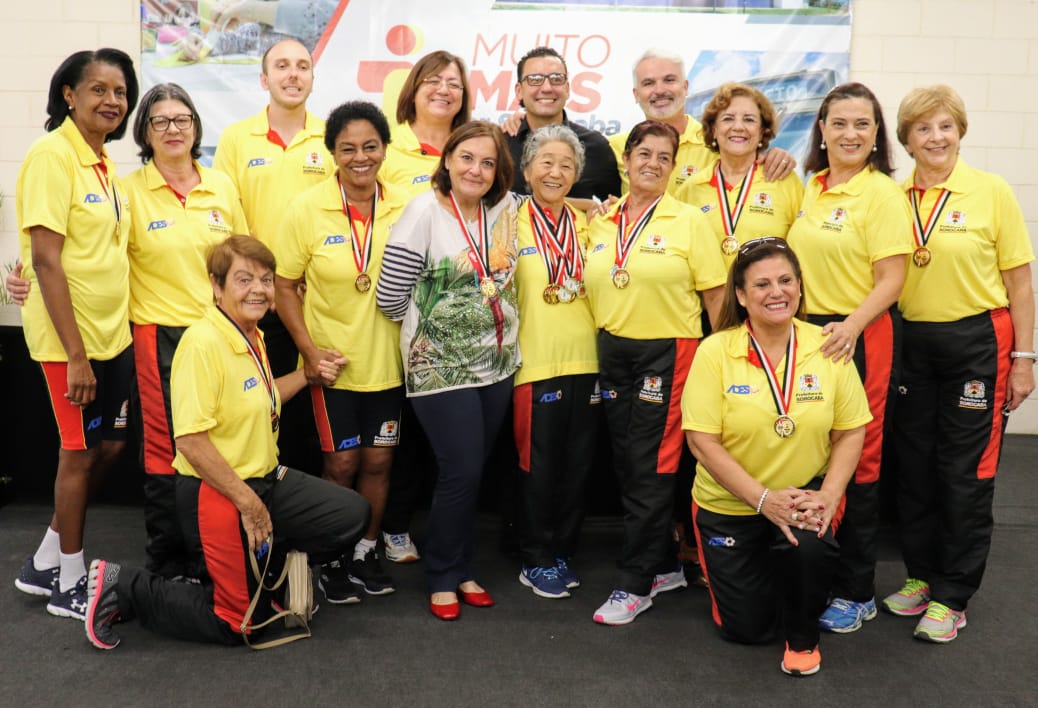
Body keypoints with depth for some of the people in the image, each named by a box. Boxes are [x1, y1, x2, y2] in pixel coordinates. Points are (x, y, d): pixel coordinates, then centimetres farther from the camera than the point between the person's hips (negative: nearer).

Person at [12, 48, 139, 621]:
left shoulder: (103, 163, 10)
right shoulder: (52, 155, -15)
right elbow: (45, 260, -20)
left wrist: (113, 331, 12)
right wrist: (75, 353, -22)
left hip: (112, 331, 8)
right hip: (71, 337, -8)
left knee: (109, 444, 15)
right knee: (79, 452, 4)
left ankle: (45, 563, 31)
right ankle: (69, 586, 23)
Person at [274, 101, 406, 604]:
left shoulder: (403, 209, -1)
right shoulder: (307, 209, -7)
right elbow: (285, 285, -4)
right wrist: (309, 349, -12)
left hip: (387, 361, 3)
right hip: (332, 361, -2)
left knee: (378, 461, 10)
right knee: (342, 463, 4)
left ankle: (366, 552, 28)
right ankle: (333, 560, 23)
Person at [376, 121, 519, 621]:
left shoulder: (505, 209, 5)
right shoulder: (424, 211, -11)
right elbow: (390, 297, -10)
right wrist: (427, 323, 3)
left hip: (497, 363, 5)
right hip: (441, 368, -5)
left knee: (473, 472, 12)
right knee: (461, 472, -6)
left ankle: (461, 570, 28)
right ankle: (443, 579, 15)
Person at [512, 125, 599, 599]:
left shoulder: (586, 224, 10)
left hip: (585, 361, 4)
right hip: (535, 362, -4)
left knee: (578, 464, 10)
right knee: (538, 465, 3)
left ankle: (563, 552, 26)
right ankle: (535, 561, 19)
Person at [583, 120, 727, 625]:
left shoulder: (689, 221, -3)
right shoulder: (601, 222, 9)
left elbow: (715, 296, -4)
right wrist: (600, 345, 9)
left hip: (667, 352, -5)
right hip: (612, 351, 5)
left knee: (650, 468, -4)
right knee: (626, 465, 9)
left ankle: (636, 584, 7)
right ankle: (665, 566, 25)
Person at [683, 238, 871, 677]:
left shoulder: (828, 348, -9)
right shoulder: (715, 351, -16)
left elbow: (851, 432, -3)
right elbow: (702, 440, -17)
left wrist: (828, 496, -18)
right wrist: (763, 498, -23)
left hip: (803, 497, 1)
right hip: (729, 505, -1)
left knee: (811, 542, -33)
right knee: (747, 629, 4)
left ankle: (802, 638, -1)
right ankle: (724, 566, 40)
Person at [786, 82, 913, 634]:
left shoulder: (882, 192, -8)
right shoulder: (811, 188, 10)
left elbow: (891, 279, -13)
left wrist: (851, 326, -27)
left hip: (861, 336, -6)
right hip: (807, 332, 6)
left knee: (856, 461, 2)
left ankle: (856, 592, 16)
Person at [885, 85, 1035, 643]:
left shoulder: (991, 192, -6)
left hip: (977, 342, -3)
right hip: (911, 342, 4)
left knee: (965, 470, 3)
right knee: (913, 462, 11)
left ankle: (951, 597, 15)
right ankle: (920, 575, 28)